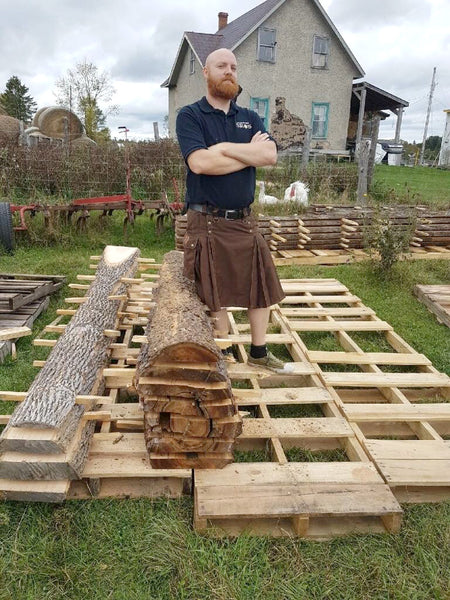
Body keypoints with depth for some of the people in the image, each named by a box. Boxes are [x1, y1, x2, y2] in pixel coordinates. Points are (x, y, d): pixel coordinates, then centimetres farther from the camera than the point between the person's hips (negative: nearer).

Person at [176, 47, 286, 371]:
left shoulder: (250, 118, 13)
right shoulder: (190, 116, -1)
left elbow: (270, 155, -5)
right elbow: (199, 163, -19)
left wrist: (225, 148, -14)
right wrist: (249, 153, -9)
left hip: (245, 220, 5)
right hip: (208, 222, -5)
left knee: (262, 285, 11)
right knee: (215, 294, 3)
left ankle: (259, 351, 28)